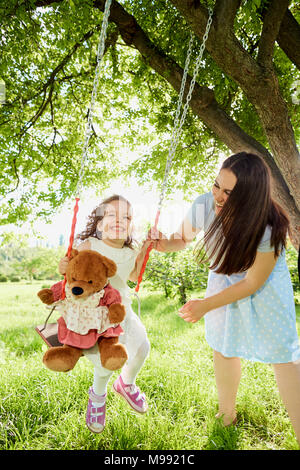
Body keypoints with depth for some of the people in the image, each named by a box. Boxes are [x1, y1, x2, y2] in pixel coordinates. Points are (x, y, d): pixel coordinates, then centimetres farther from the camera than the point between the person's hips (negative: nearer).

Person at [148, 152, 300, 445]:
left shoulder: (269, 228, -34)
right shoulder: (203, 206, -25)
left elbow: (253, 282, -23)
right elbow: (183, 237, -3)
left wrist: (206, 305, -25)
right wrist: (165, 244, -27)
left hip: (266, 291, -3)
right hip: (224, 284, 4)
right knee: (222, 350, 14)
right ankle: (227, 415, 39)